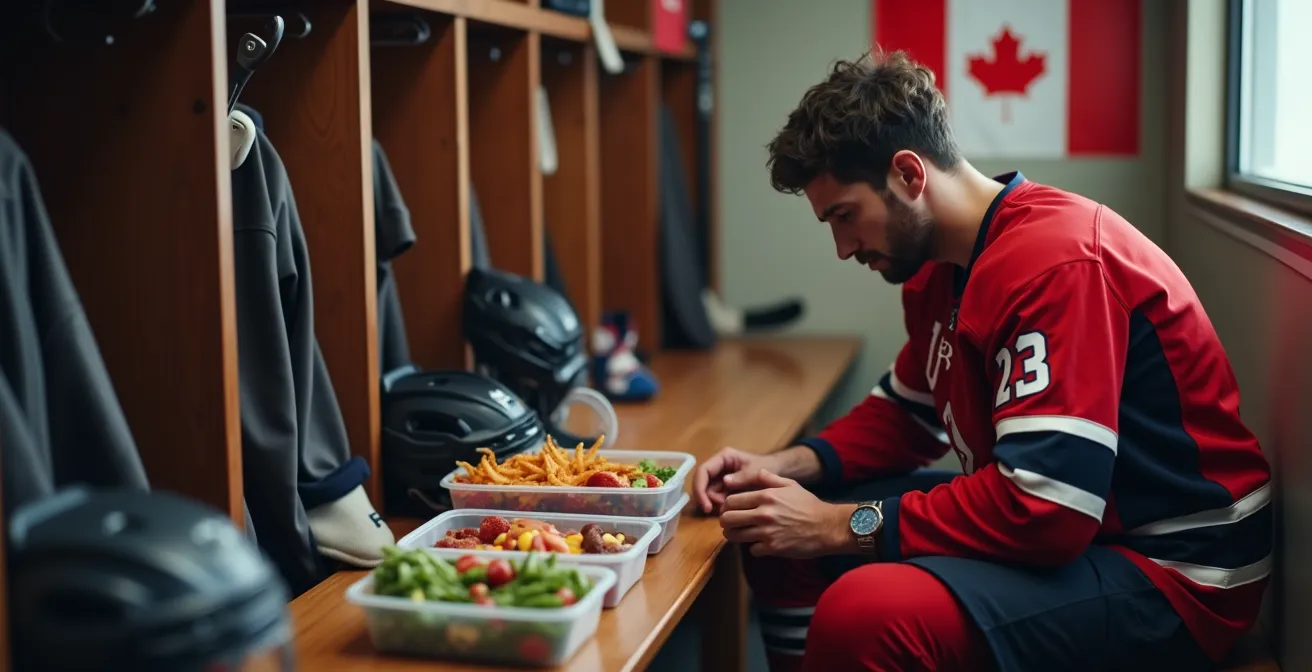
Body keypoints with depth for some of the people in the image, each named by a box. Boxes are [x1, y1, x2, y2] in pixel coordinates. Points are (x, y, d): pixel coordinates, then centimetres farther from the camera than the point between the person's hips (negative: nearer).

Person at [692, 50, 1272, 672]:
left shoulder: (1057, 261, -23)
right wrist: (785, 467, 2)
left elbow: (1044, 508, -29)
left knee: (866, 612, -33)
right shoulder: (940, 264, 6)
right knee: (779, 536, 10)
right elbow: (907, 412, 21)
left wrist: (842, 526, -21)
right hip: (1052, 527, 10)